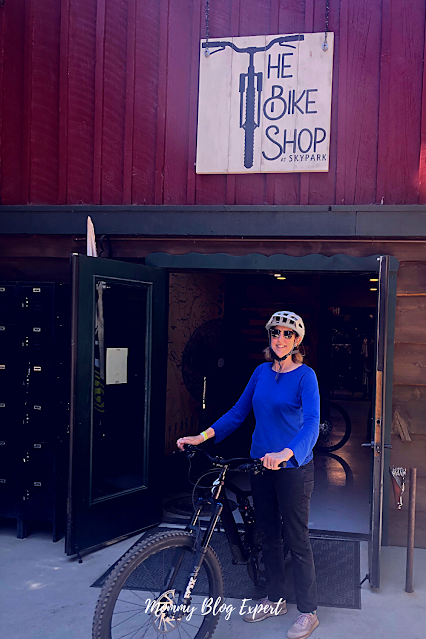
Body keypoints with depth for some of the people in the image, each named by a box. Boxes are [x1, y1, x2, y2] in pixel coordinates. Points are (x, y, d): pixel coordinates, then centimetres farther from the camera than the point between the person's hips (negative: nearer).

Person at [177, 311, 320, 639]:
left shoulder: (305, 376, -12)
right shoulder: (262, 372, 6)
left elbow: (312, 423, -24)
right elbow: (239, 412, 8)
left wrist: (285, 454, -42)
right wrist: (202, 436, -2)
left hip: (293, 467, -6)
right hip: (261, 462, 6)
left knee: (297, 538, 2)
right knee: (269, 534, 16)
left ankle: (308, 612, 18)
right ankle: (276, 599, 34)